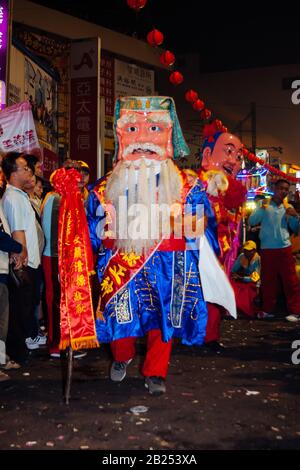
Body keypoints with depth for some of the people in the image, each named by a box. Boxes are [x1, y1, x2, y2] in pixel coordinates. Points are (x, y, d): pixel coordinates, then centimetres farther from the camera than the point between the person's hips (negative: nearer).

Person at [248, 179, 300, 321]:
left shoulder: (288, 207, 9)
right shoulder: (264, 205, 3)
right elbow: (251, 222, -8)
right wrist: (261, 209, -23)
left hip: (284, 248, 1)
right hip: (267, 249, -1)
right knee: (268, 280, 7)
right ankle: (268, 310, 18)